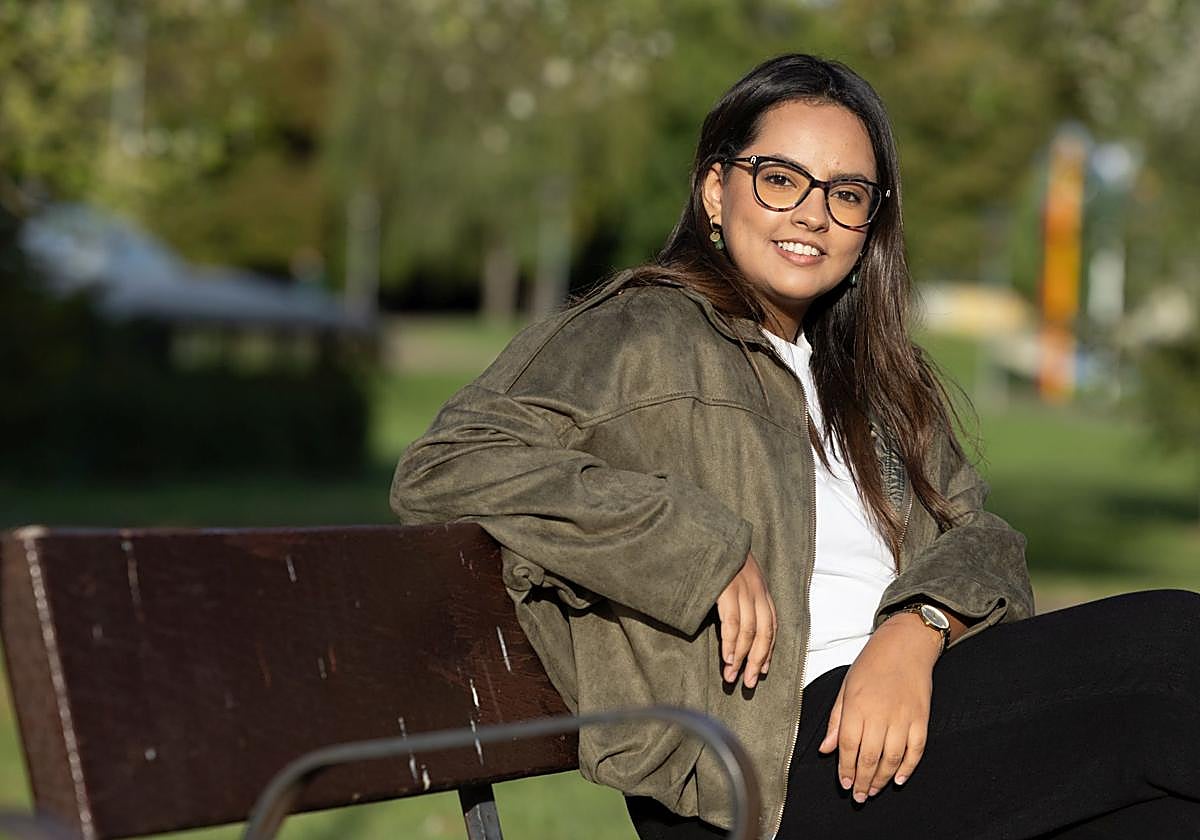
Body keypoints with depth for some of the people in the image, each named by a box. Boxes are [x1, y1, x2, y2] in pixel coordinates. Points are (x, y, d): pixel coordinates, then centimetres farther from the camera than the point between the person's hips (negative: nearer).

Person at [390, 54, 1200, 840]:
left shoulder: (873, 374, 27)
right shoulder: (638, 336, 5)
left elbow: (977, 534, 14)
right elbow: (445, 469, -9)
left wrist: (914, 633, -11)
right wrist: (700, 549, -15)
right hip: (764, 766, -7)